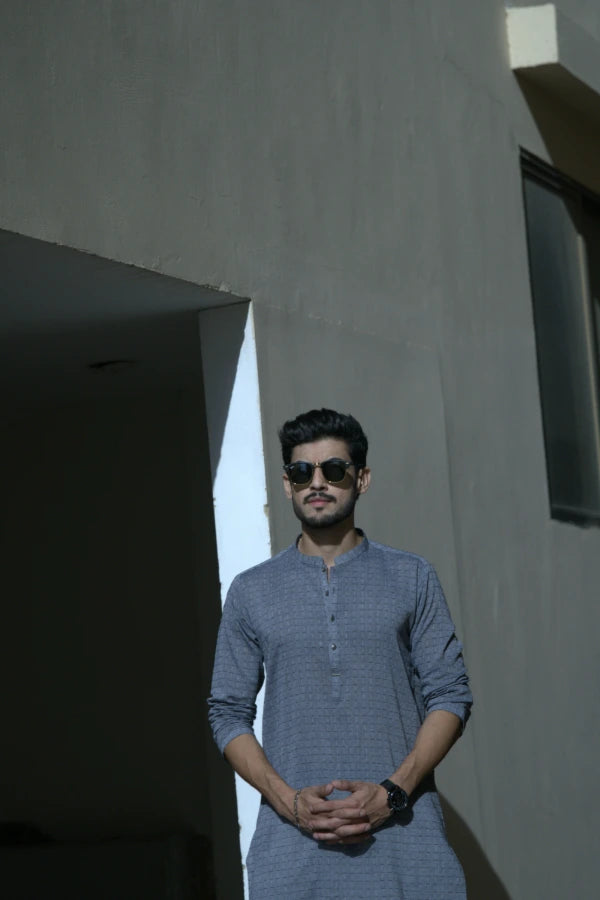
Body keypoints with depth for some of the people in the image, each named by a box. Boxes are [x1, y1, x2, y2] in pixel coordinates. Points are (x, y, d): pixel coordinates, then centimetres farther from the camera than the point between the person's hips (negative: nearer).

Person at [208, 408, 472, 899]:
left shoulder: (412, 578, 9)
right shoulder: (251, 591, 10)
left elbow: (450, 696, 4)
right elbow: (229, 713, 8)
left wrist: (393, 792, -9)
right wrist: (290, 801, -7)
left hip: (403, 831, 0)